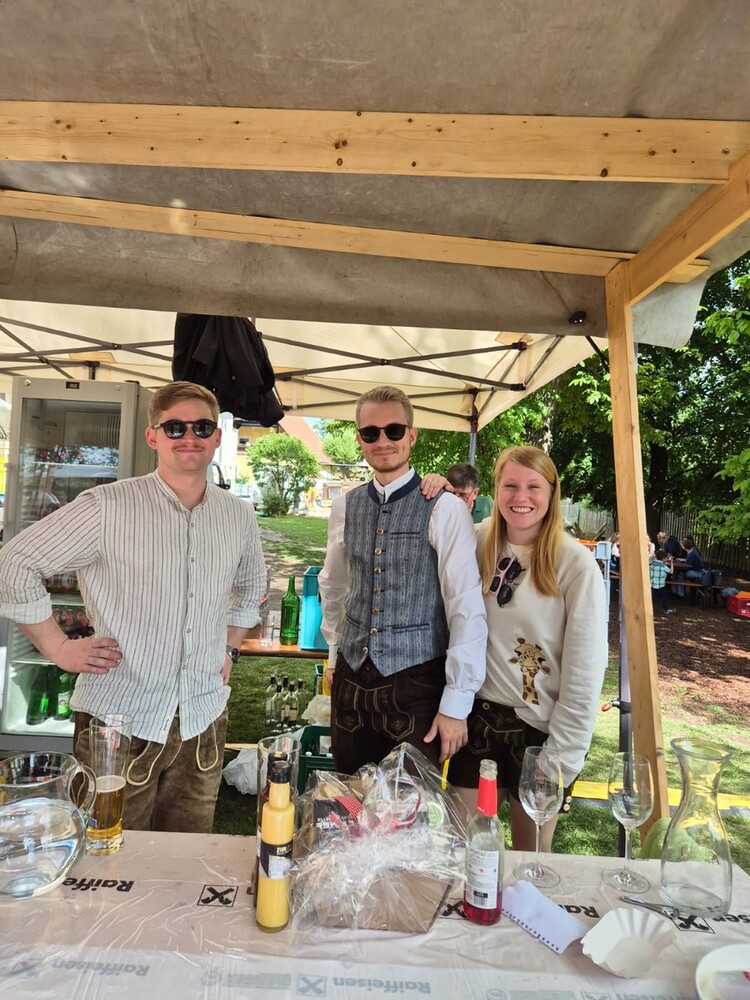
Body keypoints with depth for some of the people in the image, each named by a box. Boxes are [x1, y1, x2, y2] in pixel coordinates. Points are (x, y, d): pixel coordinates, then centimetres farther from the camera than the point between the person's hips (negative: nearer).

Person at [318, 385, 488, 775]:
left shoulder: (445, 510, -13)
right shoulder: (345, 507, 2)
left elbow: (467, 610, -14)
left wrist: (456, 704, -12)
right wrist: (336, 653, 15)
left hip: (416, 683, -4)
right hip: (350, 679, 5)